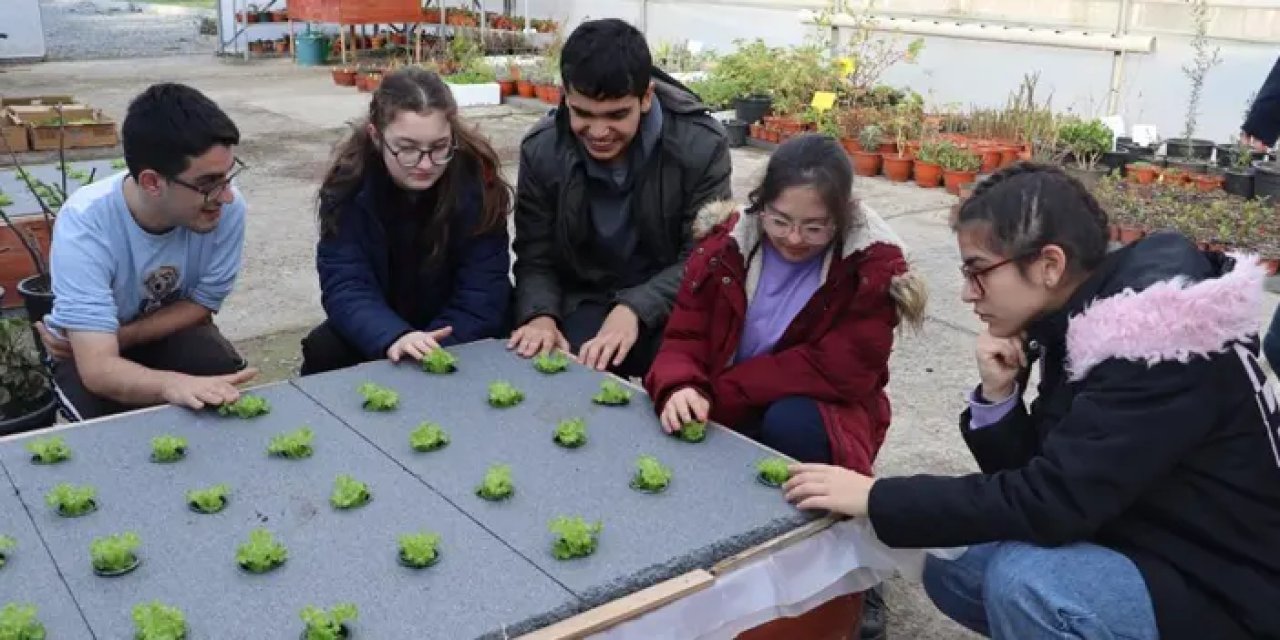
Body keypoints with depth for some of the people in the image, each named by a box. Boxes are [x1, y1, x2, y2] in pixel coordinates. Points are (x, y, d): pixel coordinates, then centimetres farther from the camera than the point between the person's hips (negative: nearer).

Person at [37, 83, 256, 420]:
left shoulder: (227, 208, -26)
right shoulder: (85, 223, -33)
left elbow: (201, 303, -10)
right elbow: (98, 367, -40)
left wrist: (119, 337, -24)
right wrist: (173, 384, -60)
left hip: (171, 329, 2)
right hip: (93, 349, -2)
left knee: (226, 389, -28)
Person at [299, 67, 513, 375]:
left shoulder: (476, 178, -22)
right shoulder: (349, 183, -19)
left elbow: (482, 292, -22)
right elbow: (345, 285, -25)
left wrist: (435, 351, -36)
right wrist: (393, 338, -45)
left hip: (456, 333, -1)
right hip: (384, 327, 1)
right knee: (323, 351, -24)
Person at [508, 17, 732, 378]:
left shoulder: (701, 147, -15)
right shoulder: (541, 149, -8)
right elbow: (535, 258, -2)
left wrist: (634, 309, -30)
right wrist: (540, 316, -25)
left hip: (670, 306, -1)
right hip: (584, 303, 1)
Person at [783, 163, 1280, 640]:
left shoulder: (1159, 339, -26)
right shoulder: (1079, 325, 0)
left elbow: (1051, 502, -31)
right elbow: (1037, 478, 4)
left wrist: (876, 497, -26)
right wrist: (997, 396, -14)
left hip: (1230, 590, -8)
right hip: (1145, 550, 8)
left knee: (1024, 579, -30)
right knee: (951, 569, 6)